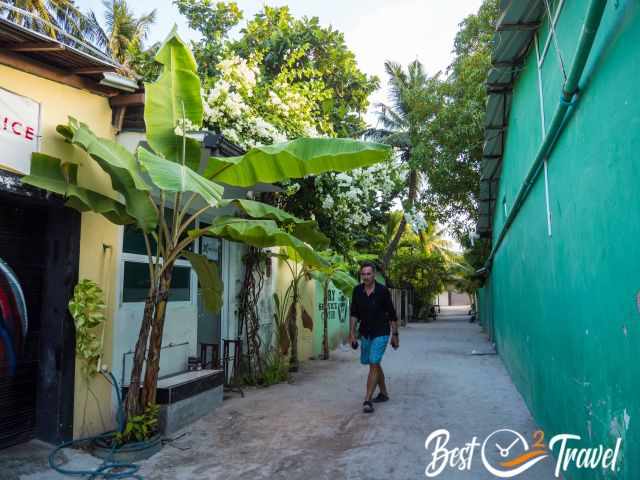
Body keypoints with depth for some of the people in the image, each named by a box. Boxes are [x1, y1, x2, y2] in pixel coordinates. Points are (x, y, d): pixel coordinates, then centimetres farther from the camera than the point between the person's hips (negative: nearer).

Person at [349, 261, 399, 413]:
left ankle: (368, 400, -11)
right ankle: (383, 393, 35)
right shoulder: (357, 291, -4)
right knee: (374, 364, 17)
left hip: (381, 333, -5)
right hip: (365, 333, 5)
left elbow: (392, 314, -7)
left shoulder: (383, 291, -15)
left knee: (374, 364, -14)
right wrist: (352, 331, -1)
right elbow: (354, 313, 4)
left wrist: (395, 334, -4)